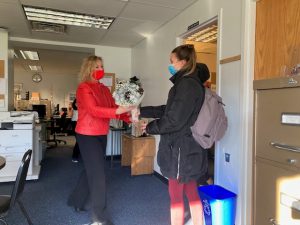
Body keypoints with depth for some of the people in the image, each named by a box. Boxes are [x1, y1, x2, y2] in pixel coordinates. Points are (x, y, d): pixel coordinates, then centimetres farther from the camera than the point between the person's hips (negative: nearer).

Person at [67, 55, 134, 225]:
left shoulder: (105, 89, 11)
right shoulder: (84, 88, -13)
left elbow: (114, 108, 3)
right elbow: (94, 110, -26)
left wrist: (130, 117, -14)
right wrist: (119, 110, -37)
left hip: (102, 135, 8)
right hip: (87, 135, -8)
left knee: (91, 169, 18)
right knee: (97, 173, -4)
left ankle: (77, 201, 39)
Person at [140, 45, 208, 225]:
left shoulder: (187, 84, -18)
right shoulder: (190, 83, 14)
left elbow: (174, 119, -21)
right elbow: (168, 110, 17)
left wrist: (150, 128, -6)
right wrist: (141, 111, 15)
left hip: (181, 148, -10)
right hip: (189, 147, 10)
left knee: (176, 195, 5)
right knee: (191, 192, 18)